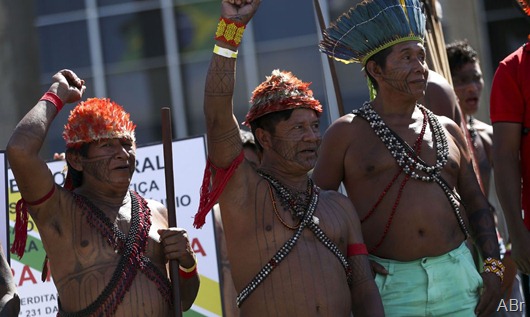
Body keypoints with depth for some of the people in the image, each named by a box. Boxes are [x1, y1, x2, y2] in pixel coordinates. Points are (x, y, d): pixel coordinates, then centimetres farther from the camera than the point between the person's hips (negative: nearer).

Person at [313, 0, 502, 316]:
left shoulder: (448, 130, 14)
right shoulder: (347, 133, 3)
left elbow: (476, 203, 17)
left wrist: (493, 265, 5)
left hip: (458, 279, 4)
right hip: (388, 286, -3)